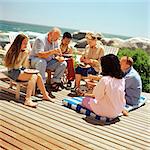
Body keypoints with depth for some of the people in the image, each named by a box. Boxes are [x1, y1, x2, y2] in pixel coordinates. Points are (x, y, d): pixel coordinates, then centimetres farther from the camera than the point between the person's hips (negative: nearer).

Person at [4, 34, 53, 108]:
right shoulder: (13, 52, -13)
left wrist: (26, 56, -4)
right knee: (33, 76, -26)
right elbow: (16, 66, -20)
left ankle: (45, 95, 4)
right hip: (13, 72, -7)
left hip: (21, 70, 7)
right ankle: (27, 100, -36)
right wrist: (23, 56, -20)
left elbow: (25, 66, 9)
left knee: (38, 75, -10)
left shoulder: (23, 51, 9)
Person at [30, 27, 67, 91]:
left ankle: (54, 82, -4)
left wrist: (60, 58, -16)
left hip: (48, 61, 7)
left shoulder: (55, 42, 3)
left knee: (63, 64, -10)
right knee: (42, 62, -40)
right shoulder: (40, 39, -20)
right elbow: (40, 55, -31)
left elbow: (57, 54, 9)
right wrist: (52, 51, -41)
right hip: (35, 60, -6)